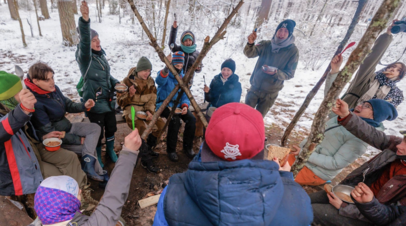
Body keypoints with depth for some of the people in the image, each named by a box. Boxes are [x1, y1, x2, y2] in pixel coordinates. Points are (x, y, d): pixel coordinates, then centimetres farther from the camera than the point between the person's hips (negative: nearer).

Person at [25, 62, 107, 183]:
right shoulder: (34, 102, -28)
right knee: (89, 148, -12)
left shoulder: (54, 89, -9)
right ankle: (98, 173, 5)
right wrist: (78, 139, -20)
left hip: (67, 127, 7)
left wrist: (84, 106, -17)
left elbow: (68, 105, 7)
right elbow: (48, 131, -23)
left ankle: (88, 160, -12)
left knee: (95, 127, -6)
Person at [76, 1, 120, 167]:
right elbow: (84, 42, -38)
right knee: (98, 133, 9)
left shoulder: (100, 55, 5)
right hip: (94, 104, -6)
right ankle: (97, 158, 34)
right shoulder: (85, 57, -16)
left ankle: (110, 151, 43)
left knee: (111, 128, 19)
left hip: (108, 101, 7)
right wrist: (84, 20, -52)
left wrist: (115, 83, 0)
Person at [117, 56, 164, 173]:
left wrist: (149, 111, -14)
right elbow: (120, 101, -7)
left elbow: (152, 100, 5)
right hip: (131, 109, -5)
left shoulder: (150, 81, 4)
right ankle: (145, 160, -15)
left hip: (145, 109, 6)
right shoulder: (128, 81, -9)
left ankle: (148, 149, 10)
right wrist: (129, 94, -28)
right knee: (143, 129, -29)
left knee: (160, 124, -11)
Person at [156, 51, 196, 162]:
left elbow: (185, 95, 8)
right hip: (164, 105, -5)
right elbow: (160, 81, -32)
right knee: (175, 120, -32)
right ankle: (171, 150, -12)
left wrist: (185, 106, -11)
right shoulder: (165, 74, -7)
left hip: (178, 105, 5)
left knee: (191, 119, -20)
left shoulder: (183, 77, 10)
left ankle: (188, 147, 0)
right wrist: (167, 67, -48)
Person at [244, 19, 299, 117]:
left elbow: (290, 73, -9)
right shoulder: (266, 45, -4)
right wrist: (250, 43, -38)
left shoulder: (293, 51, -9)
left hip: (270, 93, -1)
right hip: (255, 87, 2)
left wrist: (276, 72, -29)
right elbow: (249, 53, -16)